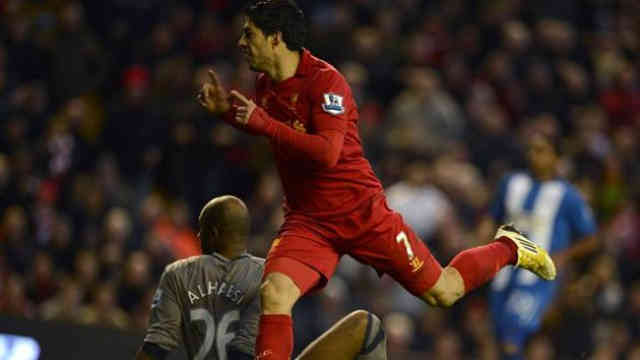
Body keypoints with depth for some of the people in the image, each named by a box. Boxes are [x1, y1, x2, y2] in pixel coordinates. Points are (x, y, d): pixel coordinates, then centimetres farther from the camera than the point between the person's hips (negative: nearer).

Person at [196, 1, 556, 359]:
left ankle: (508, 248, 33)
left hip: (361, 211, -5)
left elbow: (327, 152, -28)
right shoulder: (265, 85, 6)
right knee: (273, 294, -24)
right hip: (307, 219, 5)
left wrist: (264, 123, -31)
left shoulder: (325, 80, -17)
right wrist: (227, 111, 11)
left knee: (443, 293, 5)